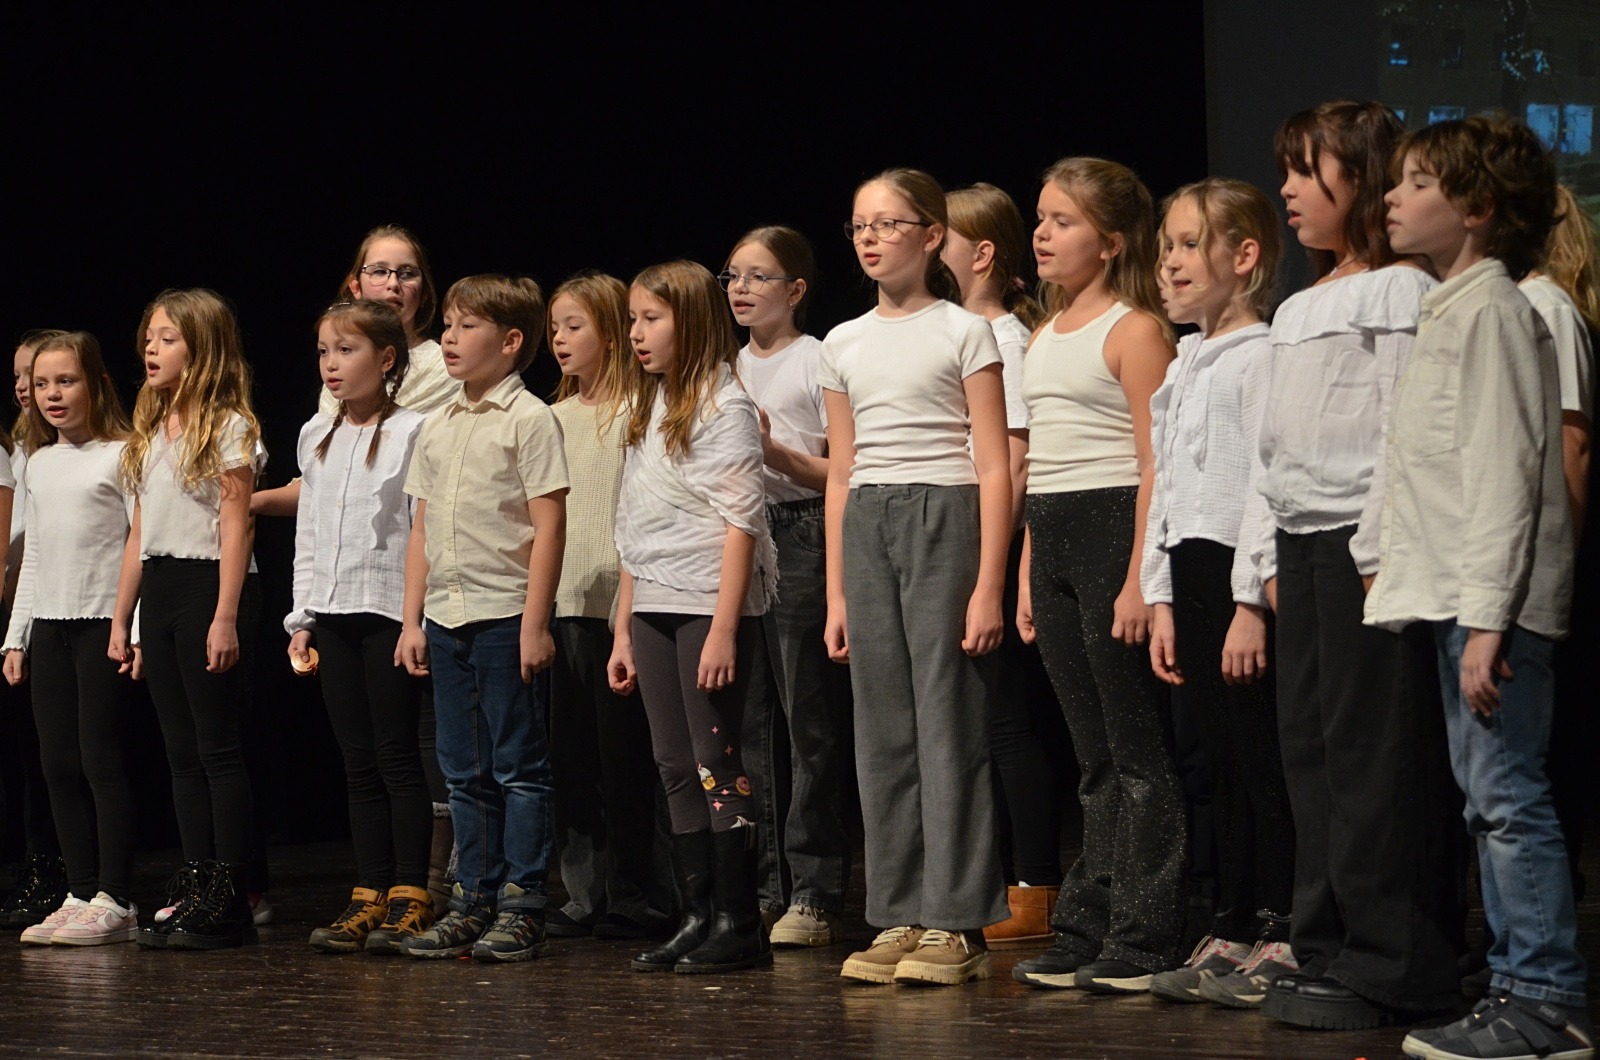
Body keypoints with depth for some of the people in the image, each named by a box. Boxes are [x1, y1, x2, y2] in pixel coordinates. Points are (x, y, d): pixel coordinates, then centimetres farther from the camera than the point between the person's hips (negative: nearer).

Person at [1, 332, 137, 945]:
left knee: (101, 759, -7)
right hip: (49, 625, 7)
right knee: (59, 764, 6)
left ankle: (115, 901, -3)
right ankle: (81, 894, 12)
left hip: (103, 622, -7)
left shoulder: (119, 456, -5)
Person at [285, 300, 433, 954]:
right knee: (358, 760, 8)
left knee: (396, 754, -4)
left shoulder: (411, 433, -6)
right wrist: (301, 617, 13)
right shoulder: (315, 438, 14)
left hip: (389, 609, -6)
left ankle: (410, 897, 0)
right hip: (333, 613, 6)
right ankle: (369, 896, 11)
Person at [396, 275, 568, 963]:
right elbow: (422, 530, 17)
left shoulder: (528, 419, -6)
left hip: (506, 616, -7)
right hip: (447, 616, 7)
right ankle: (474, 902, 16)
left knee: (518, 767, -2)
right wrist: (411, 619, 11)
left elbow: (549, 524, -11)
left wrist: (535, 623, -15)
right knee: (465, 772, 11)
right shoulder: (437, 428, 14)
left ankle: (522, 907, 1)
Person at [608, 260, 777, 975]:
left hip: (709, 605, -8)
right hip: (652, 608, 8)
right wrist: (623, 631, 15)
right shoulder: (646, 410, 17)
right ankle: (698, 917, 10)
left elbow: (739, 520, -13)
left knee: (717, 762, -6)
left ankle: (739, 925, -3)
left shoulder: (723, 403, -7)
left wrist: (724, 628, -19)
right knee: (676, 769, 7)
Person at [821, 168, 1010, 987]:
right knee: (882, 728, 4)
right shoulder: (844, 345, 14)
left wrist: (989, 584, -12)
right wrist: (836, 594, 12)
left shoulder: (964, 334, -1)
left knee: (948, 719, -7)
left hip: (945, 519, -5)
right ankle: (900, 917, 9)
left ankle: (956, 924, -4)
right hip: (866, 528, 5)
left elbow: (993, 468, -5)